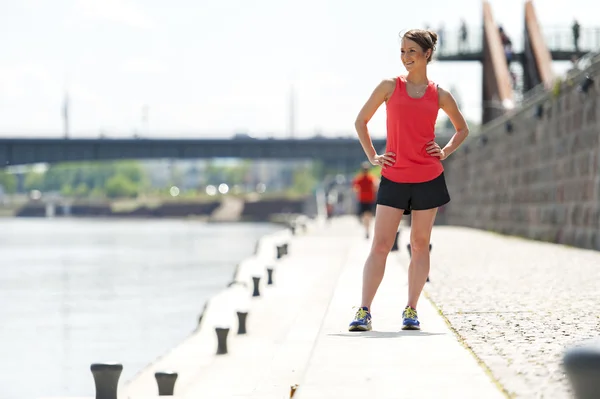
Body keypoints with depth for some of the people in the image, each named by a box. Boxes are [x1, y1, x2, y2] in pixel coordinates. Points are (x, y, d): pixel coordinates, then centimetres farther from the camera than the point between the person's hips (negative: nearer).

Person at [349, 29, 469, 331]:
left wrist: (445, 152, 6)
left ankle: (411, 310, 12)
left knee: (420, 245, 5)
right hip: (393, 178, -1)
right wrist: (372, 156, 3)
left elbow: (462, 129, 22)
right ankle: (364, 311, -10)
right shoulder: (390, 87, 4)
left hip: (428, 179, 1)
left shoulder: (439, 95, 7)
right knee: (380, 245, -6)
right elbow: (361, 121, 12)